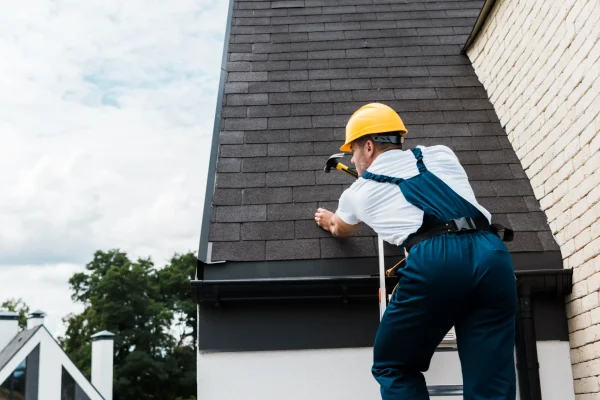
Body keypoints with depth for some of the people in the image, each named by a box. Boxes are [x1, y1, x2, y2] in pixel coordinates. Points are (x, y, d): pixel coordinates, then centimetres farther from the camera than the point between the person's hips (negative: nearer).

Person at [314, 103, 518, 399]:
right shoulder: (441, 155, 29)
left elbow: (341, 230, 47)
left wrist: (328, 220, 71)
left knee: (393, 368, 16)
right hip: (491, 253, 4)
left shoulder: (358, 191, 24)